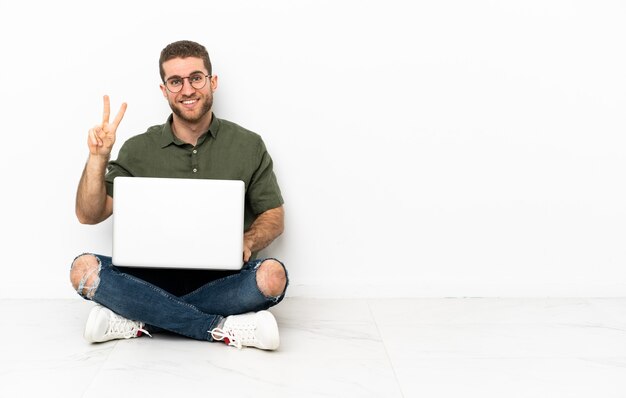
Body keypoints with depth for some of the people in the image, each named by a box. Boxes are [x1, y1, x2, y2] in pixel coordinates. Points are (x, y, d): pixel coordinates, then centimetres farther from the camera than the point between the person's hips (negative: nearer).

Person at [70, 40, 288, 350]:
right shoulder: (139, 150, 6)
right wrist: (97, 159, -11)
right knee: (84, 269, -26)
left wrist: (246, 243, -13)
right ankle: (223, 330, -28)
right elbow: (89, 215, 5)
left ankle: (141, 321, -23)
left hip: (220, 278, -1)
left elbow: (274, 216, 9)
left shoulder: (248, 145, 5)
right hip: (153, 276, 1)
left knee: (272, 275, -32)